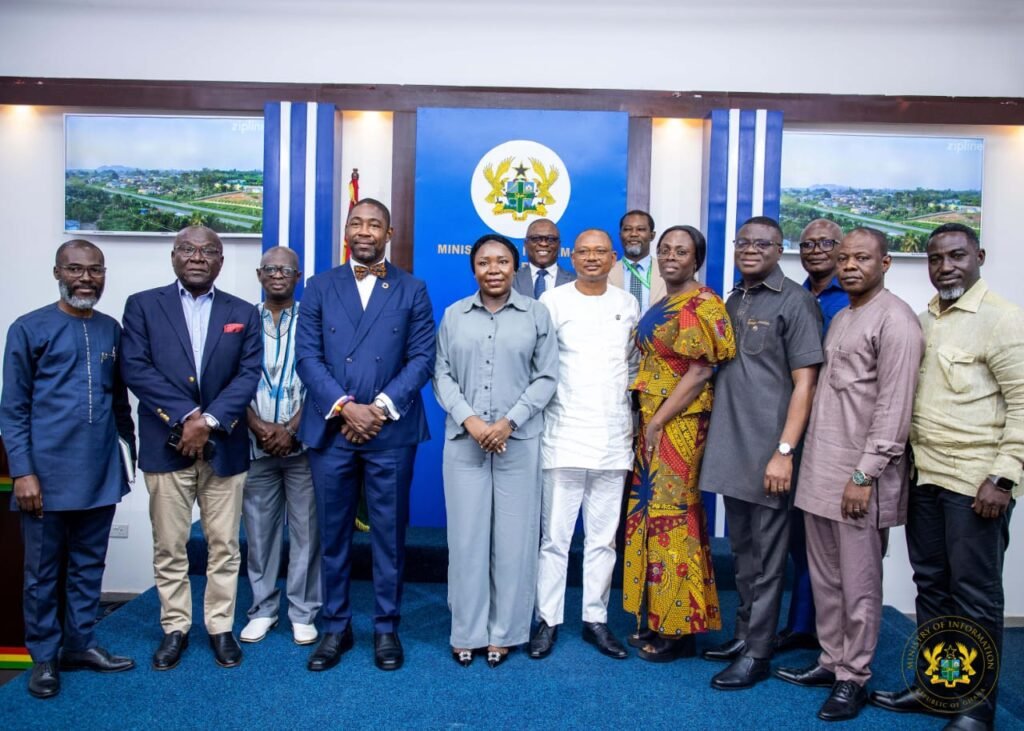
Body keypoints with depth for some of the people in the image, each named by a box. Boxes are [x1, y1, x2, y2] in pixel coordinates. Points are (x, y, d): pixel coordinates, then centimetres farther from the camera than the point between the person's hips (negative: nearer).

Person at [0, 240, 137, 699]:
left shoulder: (111, 330, 8)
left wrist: (134, 449, 13)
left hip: (101, 473, 4)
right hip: (48, 475, -3)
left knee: (89, 566, 14)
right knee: (42, 572, 9)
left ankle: (80, 644, 28)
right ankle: (44, 656, 24)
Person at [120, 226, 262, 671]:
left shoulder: (243, 314, 8)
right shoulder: (143, 306, 5)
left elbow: (250, 375, -2)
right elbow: (135, 368, -6)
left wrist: (209, 420, -14)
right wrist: (187, 415, -15)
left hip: (224, 447, 1)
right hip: (166, 446, 0)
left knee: (223, 546, 7)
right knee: (169, 547, 8)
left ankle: (221, 627, 21)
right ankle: (175, 627, 23)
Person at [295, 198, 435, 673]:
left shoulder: (412, 291, 7)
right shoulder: (320, 287, 9)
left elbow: (422, 358, -1)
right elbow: (306, 355, 0)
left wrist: (381, 407, -13)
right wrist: (345, 407, -12)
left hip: (391, 433, -1)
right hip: (330, 430, 1)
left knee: (389, 535, 7)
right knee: (333, 535, 10)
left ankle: (386, 627, 21)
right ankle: (335, 626, 25)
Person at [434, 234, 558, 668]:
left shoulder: (537, 314, 4)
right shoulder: (454, 315, 7)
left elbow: (546, 377, 0)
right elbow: (442, 375, 4)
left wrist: (509, 422, -11)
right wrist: (469, 420, -11)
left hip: (519, 442, -1)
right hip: (464, 441, 1)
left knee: (513, 537, 4)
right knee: (466, 536, 5)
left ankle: (504, 631, 19)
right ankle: (466, 631, 18)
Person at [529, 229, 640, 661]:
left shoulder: (628, 305, 11)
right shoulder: (553, 301, 0)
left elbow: (634, 366, 16)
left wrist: (633, 418, 11)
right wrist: (540, 409, -8)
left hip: (614, 438, 3)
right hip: (565, 435, -3)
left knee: (604, 537, 10)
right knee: (555, 535, 2)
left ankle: (596, 619, 21)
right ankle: (548, 620, 15)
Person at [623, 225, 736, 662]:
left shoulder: (701, 305, -10)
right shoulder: (661, 306, 16)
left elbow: (700, 372, -16)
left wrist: (658, 423, -16)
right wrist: (646, 422, 9)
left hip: (678, 425, -9)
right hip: (651, 422, 9)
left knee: (672, 517, -3)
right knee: (651, 515, 12)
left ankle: (679, 630, 11)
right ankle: (657, 620, 24)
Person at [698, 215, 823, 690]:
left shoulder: (795, 302, -6)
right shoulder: (733, 301, 14)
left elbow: (804, 383, -11)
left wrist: (784, 451, -17)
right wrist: (717, 437, 12)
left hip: (767, 452, -6)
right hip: (729, 448, 7)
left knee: (766, 556, 4)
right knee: (741, 550, 16)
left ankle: (757, 653, 14)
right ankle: (743, 634, 30)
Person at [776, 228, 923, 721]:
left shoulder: (895, 321, -9)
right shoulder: (840, 318, 16)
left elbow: (894, 408, -15)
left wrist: (865, 475, -18)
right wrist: (809, 461, 13)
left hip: (859, 475, -8)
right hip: (819, 471, 8)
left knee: (858, 582, 3)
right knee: (824, 576, 14)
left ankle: (854, 677, 16)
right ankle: (831, 660, 28)